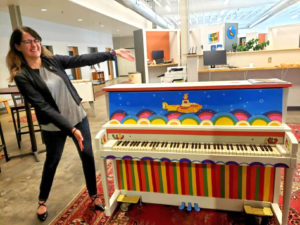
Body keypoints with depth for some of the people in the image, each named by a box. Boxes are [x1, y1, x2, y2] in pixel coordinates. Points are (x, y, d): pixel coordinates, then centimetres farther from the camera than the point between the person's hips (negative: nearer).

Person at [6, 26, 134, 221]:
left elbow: (82, 60, -5)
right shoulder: (22, 76, -14)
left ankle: (93, 195, 29)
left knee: (88, 156, 8)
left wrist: (113, 53, -9)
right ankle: (42, 201, 41)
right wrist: (71, 129, -26)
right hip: (54, 127, -3)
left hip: (78, 117, 4)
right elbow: (43, 107, -21)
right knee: (52, 162, 14)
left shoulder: (53, 60, -1)